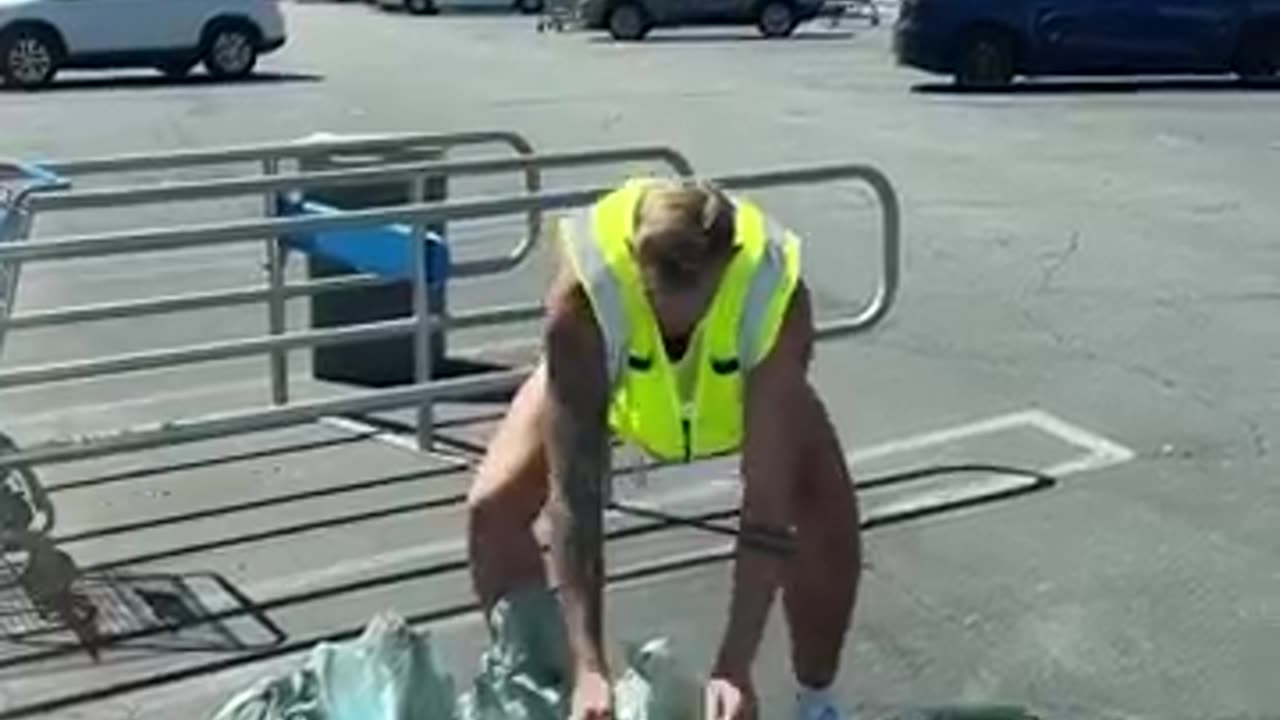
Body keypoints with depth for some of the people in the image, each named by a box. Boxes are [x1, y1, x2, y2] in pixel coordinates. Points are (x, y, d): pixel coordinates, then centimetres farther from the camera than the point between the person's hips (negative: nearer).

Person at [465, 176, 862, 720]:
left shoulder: (776, 298, -41)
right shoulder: (582, 297, -43)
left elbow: (768, 503, -41)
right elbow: (574, 495, -41)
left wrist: (734, 667, -46)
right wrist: (588, 666, -46)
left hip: (746, 384, 0)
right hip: (605, 374, 0)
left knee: (830, 516, -20)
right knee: (492, 508, -16)